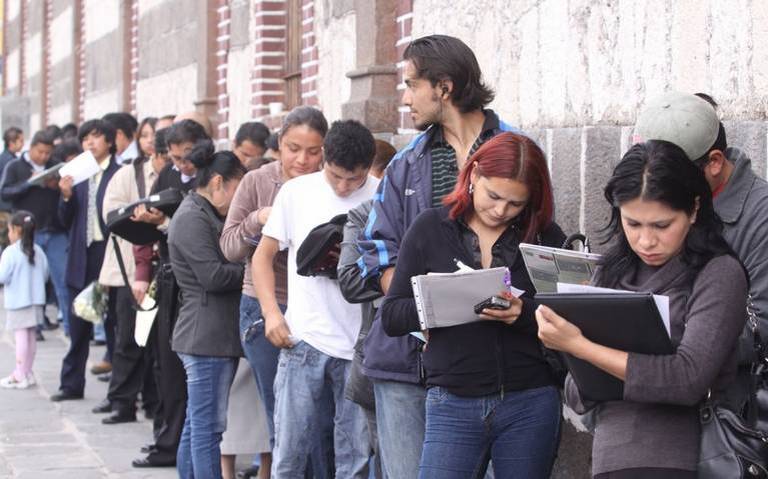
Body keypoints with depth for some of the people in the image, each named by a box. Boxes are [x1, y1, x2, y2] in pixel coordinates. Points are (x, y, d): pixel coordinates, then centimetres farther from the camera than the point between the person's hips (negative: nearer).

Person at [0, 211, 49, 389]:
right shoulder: (38, 251, 6)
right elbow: (45, 275, 10)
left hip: (17, 301, -6)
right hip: (35, 299, 6)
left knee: (21, 336, -5)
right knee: (30, 335, 12)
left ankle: (20, 376, -4)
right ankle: (27, 372, 20)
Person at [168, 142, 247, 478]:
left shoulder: (205, 216, 20)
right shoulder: (193, 219, -12)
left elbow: (224, 264, 20)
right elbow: (213, 276, -19)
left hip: (213, 334, 11)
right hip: (208, 336, -11)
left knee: (197, 425, 13)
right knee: (208, 426, -8)